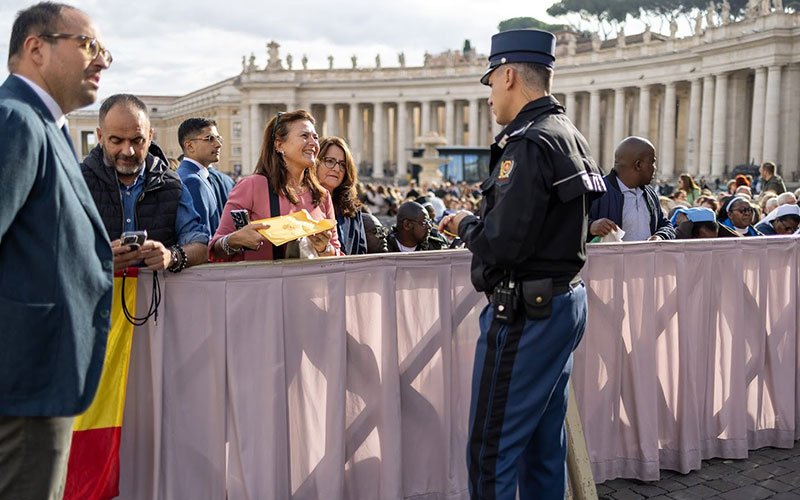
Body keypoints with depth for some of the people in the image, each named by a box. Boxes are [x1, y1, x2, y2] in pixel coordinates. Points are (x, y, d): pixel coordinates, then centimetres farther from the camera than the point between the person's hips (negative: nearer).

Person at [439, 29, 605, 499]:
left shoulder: (530, 144, -19)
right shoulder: (571, 136, 13)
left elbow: (501, 245, -24)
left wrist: (466, 224, -4)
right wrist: (478, 222, 13)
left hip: (525, 312, -10)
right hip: (567, 299, 10)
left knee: (492, 448, -1)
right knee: (545, 438, 19)